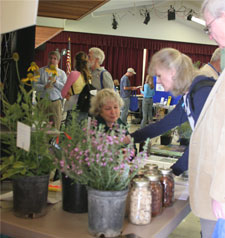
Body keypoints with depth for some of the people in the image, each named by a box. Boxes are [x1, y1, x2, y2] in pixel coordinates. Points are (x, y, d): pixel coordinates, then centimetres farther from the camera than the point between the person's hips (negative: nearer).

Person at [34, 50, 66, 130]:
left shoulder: (62, 73, 13)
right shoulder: (41, 71, 10)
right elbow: (35, 85, 1)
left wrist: (55, 82, -11)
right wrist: (44, 87, -17)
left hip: (56, 102, 0)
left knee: (56, 126, -2)